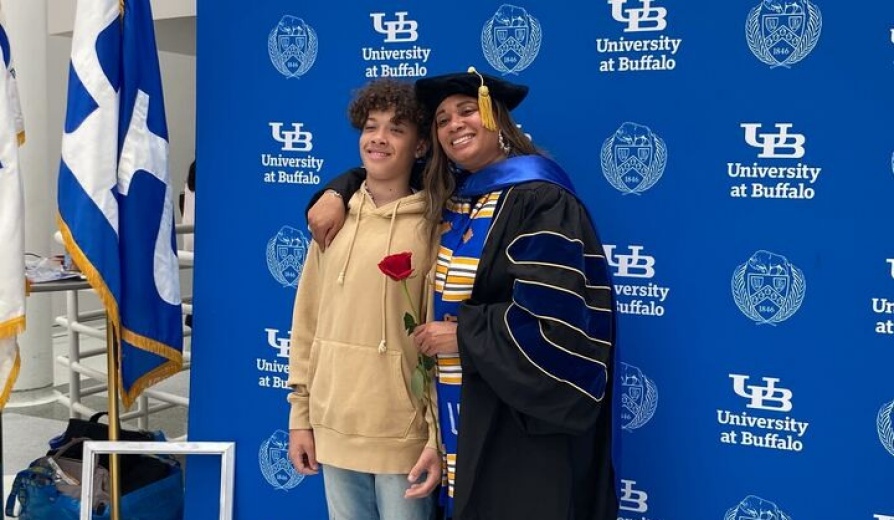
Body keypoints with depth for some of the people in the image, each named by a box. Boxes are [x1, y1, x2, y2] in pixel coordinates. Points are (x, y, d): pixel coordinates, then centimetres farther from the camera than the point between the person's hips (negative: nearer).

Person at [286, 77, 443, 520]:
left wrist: (439, 438, -11)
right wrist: (300, 416, 8)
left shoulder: (433, 228, -7)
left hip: (403, 437, -4)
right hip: (334, 429, 4)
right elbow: (308, 322, 8)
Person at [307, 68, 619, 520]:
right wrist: (336, 194, 8)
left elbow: (552, 314, -23)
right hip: (462, 407, 8)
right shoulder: (449, 194, 9)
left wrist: (462, 334, -15)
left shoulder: (538, 199, -14)